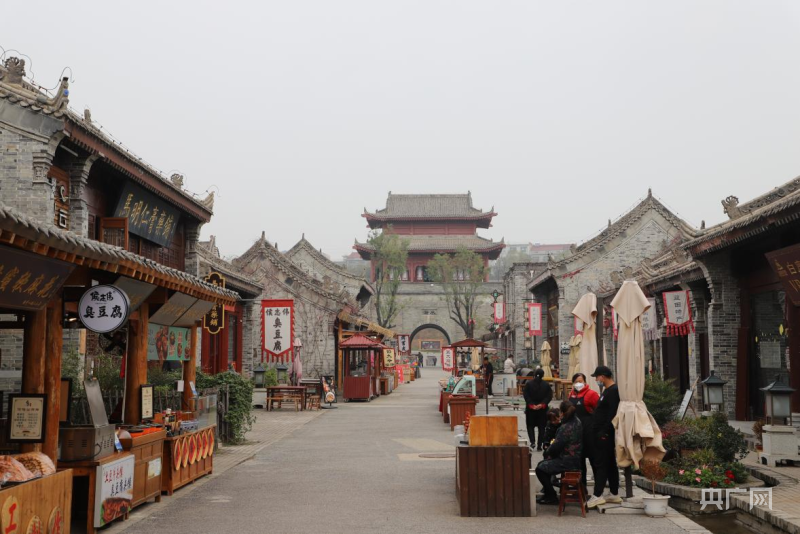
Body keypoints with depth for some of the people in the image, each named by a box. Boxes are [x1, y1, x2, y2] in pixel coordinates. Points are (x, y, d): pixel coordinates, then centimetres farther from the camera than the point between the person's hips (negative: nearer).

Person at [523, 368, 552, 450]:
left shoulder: (528, 384, -4)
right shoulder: (546, 385, -1)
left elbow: (525, 395, -10)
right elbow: (549, 396, -8)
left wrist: (531, 405, -11)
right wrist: (542, 404, -11)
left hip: (531, 409, -1)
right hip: (543, 409, 1)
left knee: (530, 426, 9)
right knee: (542, 427, 9)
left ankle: (532, 442, -11)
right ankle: (539, 445, 6)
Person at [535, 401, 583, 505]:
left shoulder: (566, 428, -25)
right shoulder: (577, 421, 5)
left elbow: (556, 446, -20)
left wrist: (547, 452, 0)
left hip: (568, 461, -10)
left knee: (540, 469, -8)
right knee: (542, 463, 19)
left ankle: (552, 497, 4)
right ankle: (547, 493, 27)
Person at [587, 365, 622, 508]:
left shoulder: (613, 391, -15)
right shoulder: (608, 391, 17)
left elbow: (612, 415, -22)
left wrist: (604, 432, -22)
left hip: (604, 435, -10)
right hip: (601, 434, 10)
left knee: (601, 464, -8)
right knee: (610, 464, 13)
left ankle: (597, 496, -7)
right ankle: (615, 494, 19)